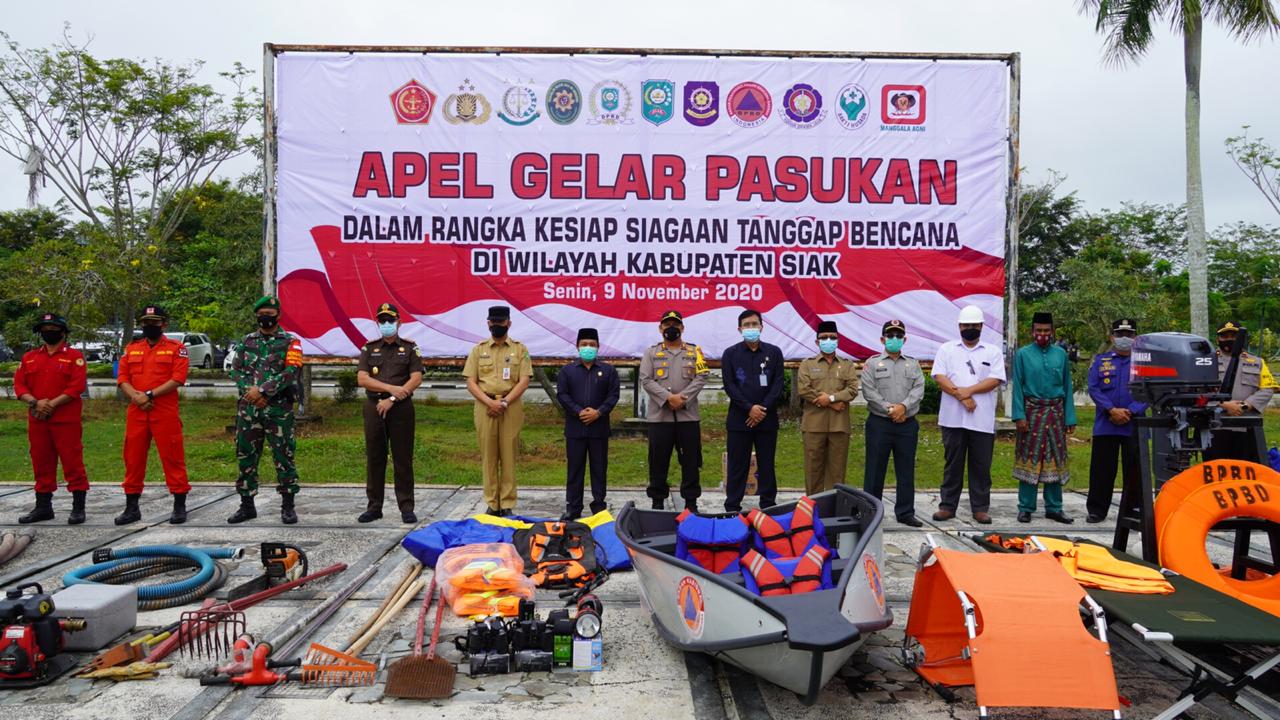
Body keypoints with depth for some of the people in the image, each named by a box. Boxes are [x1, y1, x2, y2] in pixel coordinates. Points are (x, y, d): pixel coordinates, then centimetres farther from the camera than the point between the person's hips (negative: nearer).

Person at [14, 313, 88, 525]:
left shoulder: (74, 356, -1)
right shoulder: (29, 357, 14)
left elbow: (77, 386, -11)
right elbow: (19, 385, 7)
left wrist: (51, 404, -16)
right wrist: (35, 403, -11)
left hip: (66, 420, -5)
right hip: (37, 421, 5)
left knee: (72, 463, -3)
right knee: (41, 464, 11)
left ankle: (78, 508, 2)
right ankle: (43, 507, 21)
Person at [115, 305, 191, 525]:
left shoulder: (176, 348, 2)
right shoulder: (131, 349, 15)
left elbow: (178, 379, -9)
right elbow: (122, 377, 8)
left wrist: (150, 394, -15)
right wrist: (135, 396, -11)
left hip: (166, 413, -4)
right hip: (136, 413, 5)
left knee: (172, 457, -2)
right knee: (133, 458, 9)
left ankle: (179, 506, 5)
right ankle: (131, 507, 19)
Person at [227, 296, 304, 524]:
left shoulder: (290, 342, 2)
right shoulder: (247, 341, 14)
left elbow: (291, 372, -11)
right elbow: (236, 370, 8)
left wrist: (262, 390, -17)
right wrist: (249, 392, -10)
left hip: (278, 409, -4)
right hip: (248, 408, 4)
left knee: (283, 456, -2)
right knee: (245, 456, 8)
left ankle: (288, 506, 6)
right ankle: (247, 506, 19)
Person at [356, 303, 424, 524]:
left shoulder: (410, 348, 6)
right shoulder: (369, 349, 11)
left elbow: (416, 379, -5)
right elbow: (362, 379, -1)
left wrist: (392, 400, -12)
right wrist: (391, 388, -14)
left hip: (401, 408, -2)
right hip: (374, 407, 2)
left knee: (403, 460, -1)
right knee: (374, 459, 5)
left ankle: (406, 508, 5)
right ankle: (374, 507, 14)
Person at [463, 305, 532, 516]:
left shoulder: (519, 349, 7)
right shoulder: (479, 349, 10)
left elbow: (524, 381, -1)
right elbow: (471, 382, 4)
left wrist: (504, 402, -13)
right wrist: (489, 402, -11)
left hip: (511, 407, -1)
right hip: (485, 406, 1)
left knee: (509, 455, 0)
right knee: (488, 455, 2)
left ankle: (507, 504, 6)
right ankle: (492, 503, 9)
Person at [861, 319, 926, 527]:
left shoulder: (913, 364, 13)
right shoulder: (872, 363, 4)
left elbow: (918, 390, 0)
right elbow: (869, 392, -6)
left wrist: (904, 406, -16)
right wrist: (890, 409, -13)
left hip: (907, 424, 3)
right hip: (879, 423, -3)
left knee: (906, 470, 7)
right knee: (875, 470, 1)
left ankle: (905, 512, 16)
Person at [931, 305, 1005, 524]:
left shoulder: (993, 351, 9)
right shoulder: (947, 349, 9)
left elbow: (995, 379, -3)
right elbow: (939, 377, -2)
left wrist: (969, 390, -14)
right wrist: (960, 396, -14)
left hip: (982, 419, 0)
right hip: (953, 418, 0)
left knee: (981, 465, 5)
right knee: (952, 463, 6)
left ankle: (980, 508, 13)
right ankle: (947, 506, 12)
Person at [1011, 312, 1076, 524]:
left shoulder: (1061, 354, 8)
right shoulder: (1022, 354, 1)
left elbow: (1067, 387, 9)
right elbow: (1017, 386, -3)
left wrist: (1070, 418, 4)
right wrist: (1019, 415, -12)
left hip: (1056, 413, 3)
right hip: (1032, 411, -3)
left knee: (1055, 460, 7)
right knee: (1029, 459, 0)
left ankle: (1054, 508, 17)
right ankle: (1026, 508, 7)